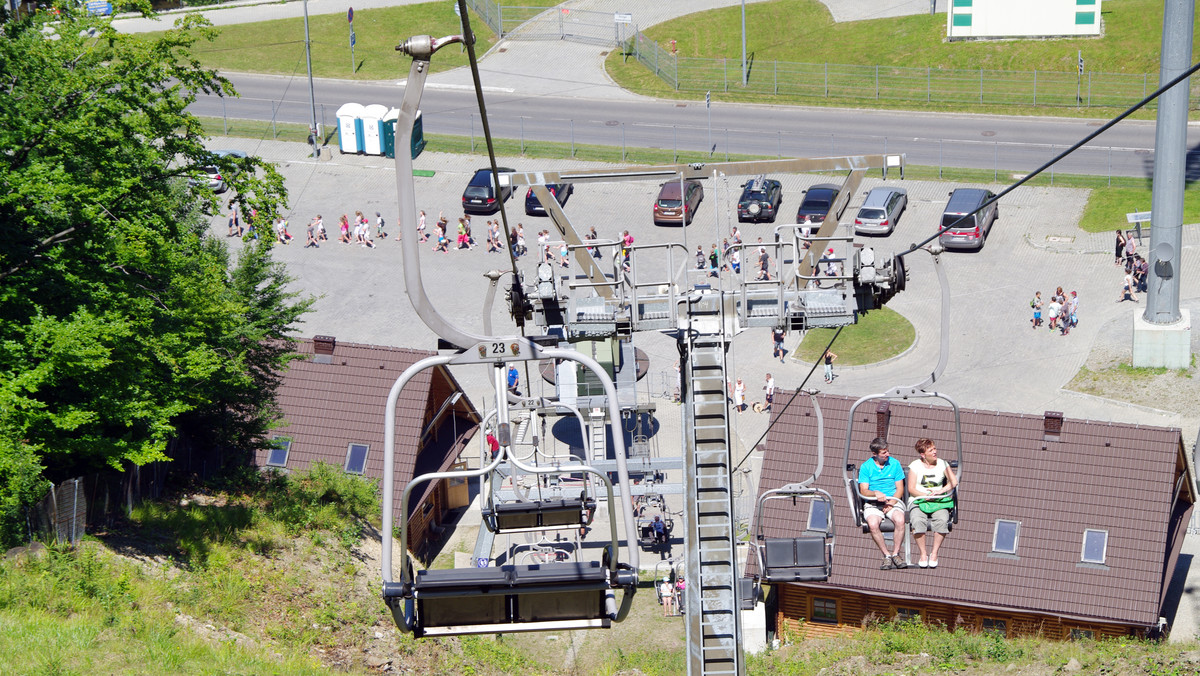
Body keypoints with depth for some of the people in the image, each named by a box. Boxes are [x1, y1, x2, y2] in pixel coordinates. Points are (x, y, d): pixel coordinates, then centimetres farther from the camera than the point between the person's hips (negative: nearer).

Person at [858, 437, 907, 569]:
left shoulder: (895, 464, 7)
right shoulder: (866, 467, 3)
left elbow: (900, 489, 6)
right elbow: (863, 490, -2)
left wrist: (891, 503, -11)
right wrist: (875, 493, -24)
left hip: (893, 501, 1)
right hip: (872, 504, -1)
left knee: (900, 520, -32)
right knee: (873, 524, -33)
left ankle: (895, 554, -19)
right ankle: (886, 556, -21)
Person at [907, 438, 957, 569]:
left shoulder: (942, 464, 11)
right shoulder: (915, 466, 5)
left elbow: (954, 482, 2)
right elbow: (911, 489, -1)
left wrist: (940, 491, -14)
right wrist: (925, 495, -18)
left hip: (939, 502, 1)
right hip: (918, 501, -1)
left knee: (942, 520, -32)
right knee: (918, 521, -34)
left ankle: (934, 553, -21)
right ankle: (923, 554, -21)